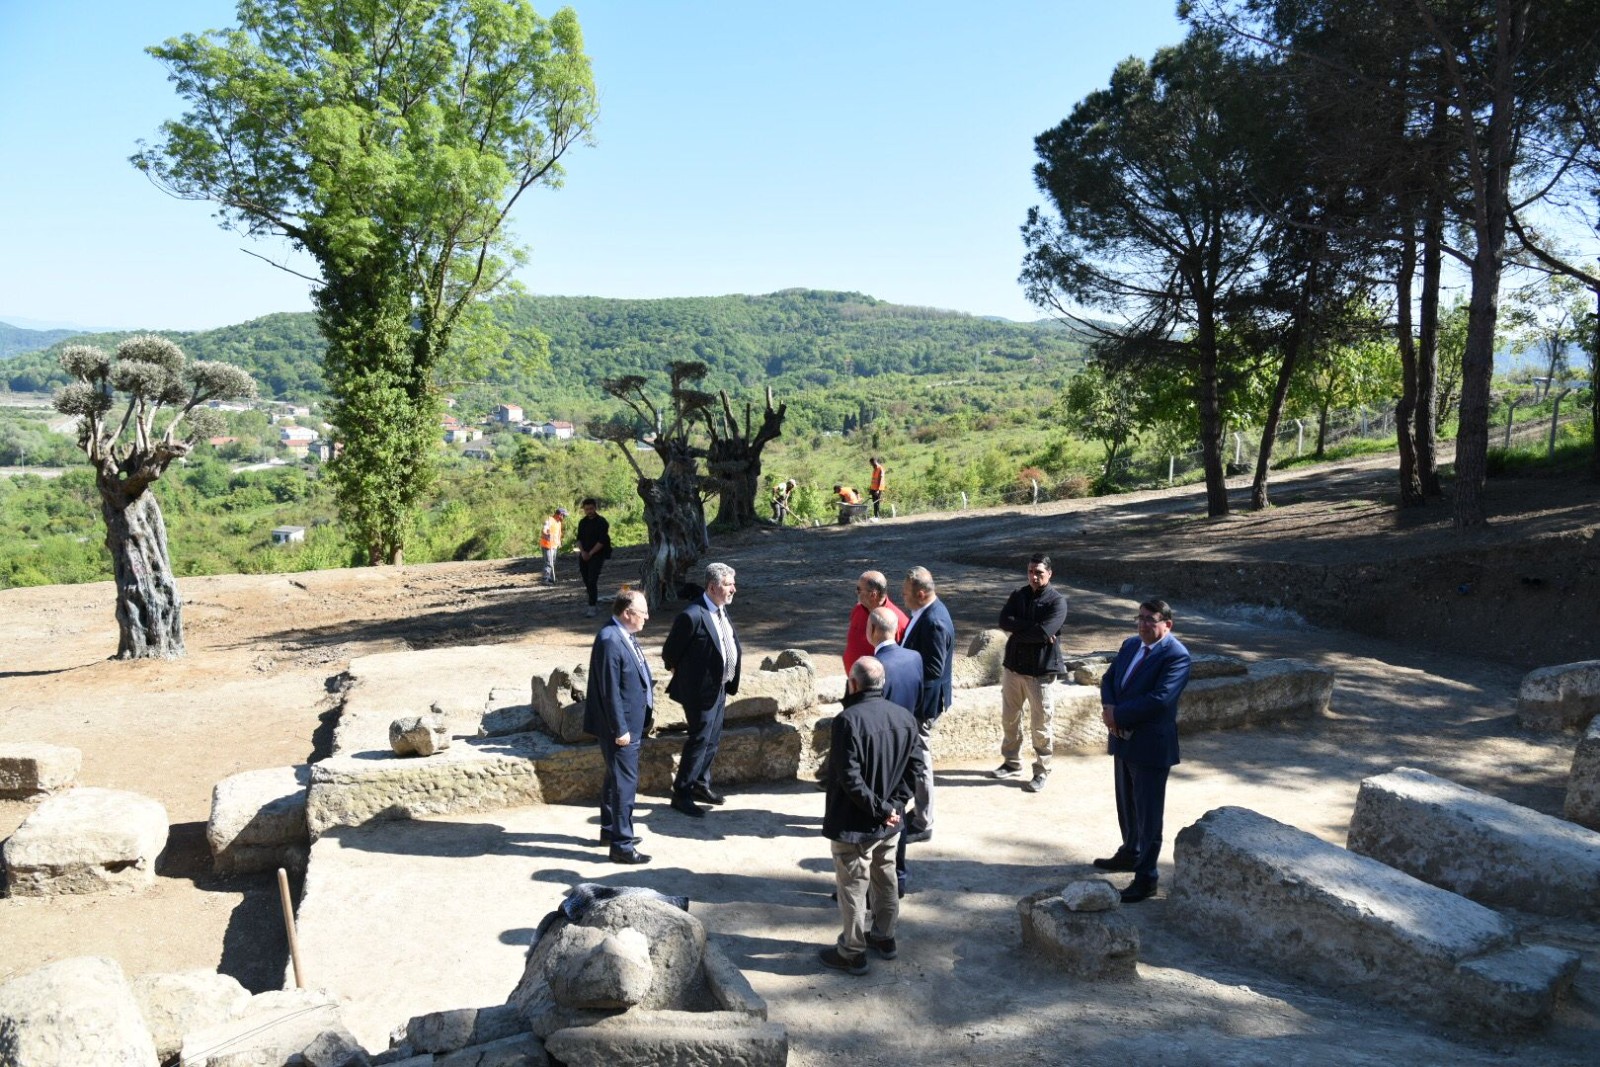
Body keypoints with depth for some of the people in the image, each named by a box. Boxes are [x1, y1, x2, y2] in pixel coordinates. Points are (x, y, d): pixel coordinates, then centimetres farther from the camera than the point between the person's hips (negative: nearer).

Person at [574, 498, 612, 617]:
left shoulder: (601, 522, -8)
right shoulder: (582, 522, 11)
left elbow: (602, 541, -13)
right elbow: (579, 539, 13)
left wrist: (590, 553, -13)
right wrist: (582, 551, -5)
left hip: (597, 555, -6)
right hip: (584, 556, 6)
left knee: (592, 581, -14)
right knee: (586, 581, 8)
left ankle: (592, 607, -12)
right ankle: (595, 601, 25)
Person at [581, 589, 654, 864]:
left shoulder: (626, 635, 5)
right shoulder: (610, 640, -24)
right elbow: (610, 691, -23)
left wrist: (646, 707, 16)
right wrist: (620, 729, -20)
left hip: (632, 722, 10)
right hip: (621, 727, -10)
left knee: (617, 778, 21)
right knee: (625, 783, -3)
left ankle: (610, 830, 36)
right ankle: (621, 845, 6)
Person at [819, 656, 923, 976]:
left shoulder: (848, 720, -23)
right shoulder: (905, 718, -2)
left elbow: (849, 778, -25)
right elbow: (913, 768, 2)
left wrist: (879, 808, -16)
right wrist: (893, 805, 0)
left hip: (854, 824, -6)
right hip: (890, 822, 7)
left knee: (853, 886, 8)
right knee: (885, 880, 22)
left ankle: (852, 952, 20)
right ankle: (884, 936, 38)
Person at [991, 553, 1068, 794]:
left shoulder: (1057, 601, -9)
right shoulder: (1018, 596, 6)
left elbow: (1044, 632, -22)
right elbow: (1004, 621, -9)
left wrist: (1018, 629, -10)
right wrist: (1033, 629, -18)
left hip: (1041, 670, -5)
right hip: (1013, 665, 5)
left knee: (1041, 725, 2)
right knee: (1009, 719, 16)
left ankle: (1042, 772, 16)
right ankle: (1012, 763, 32)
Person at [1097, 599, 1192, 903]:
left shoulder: (1177, 656, -17)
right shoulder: (1130, 645, 9)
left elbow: (1160, 698, -26)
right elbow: (1108, 680, 8)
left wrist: (1119, 714, -20)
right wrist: (1110, 709, -12)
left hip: (1152, 745, -8)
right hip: (1123, 739, 8)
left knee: (1148, 813, 1)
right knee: (1126, 804, 23)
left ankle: (1146, 877, 10)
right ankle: (1130, 854, 42)